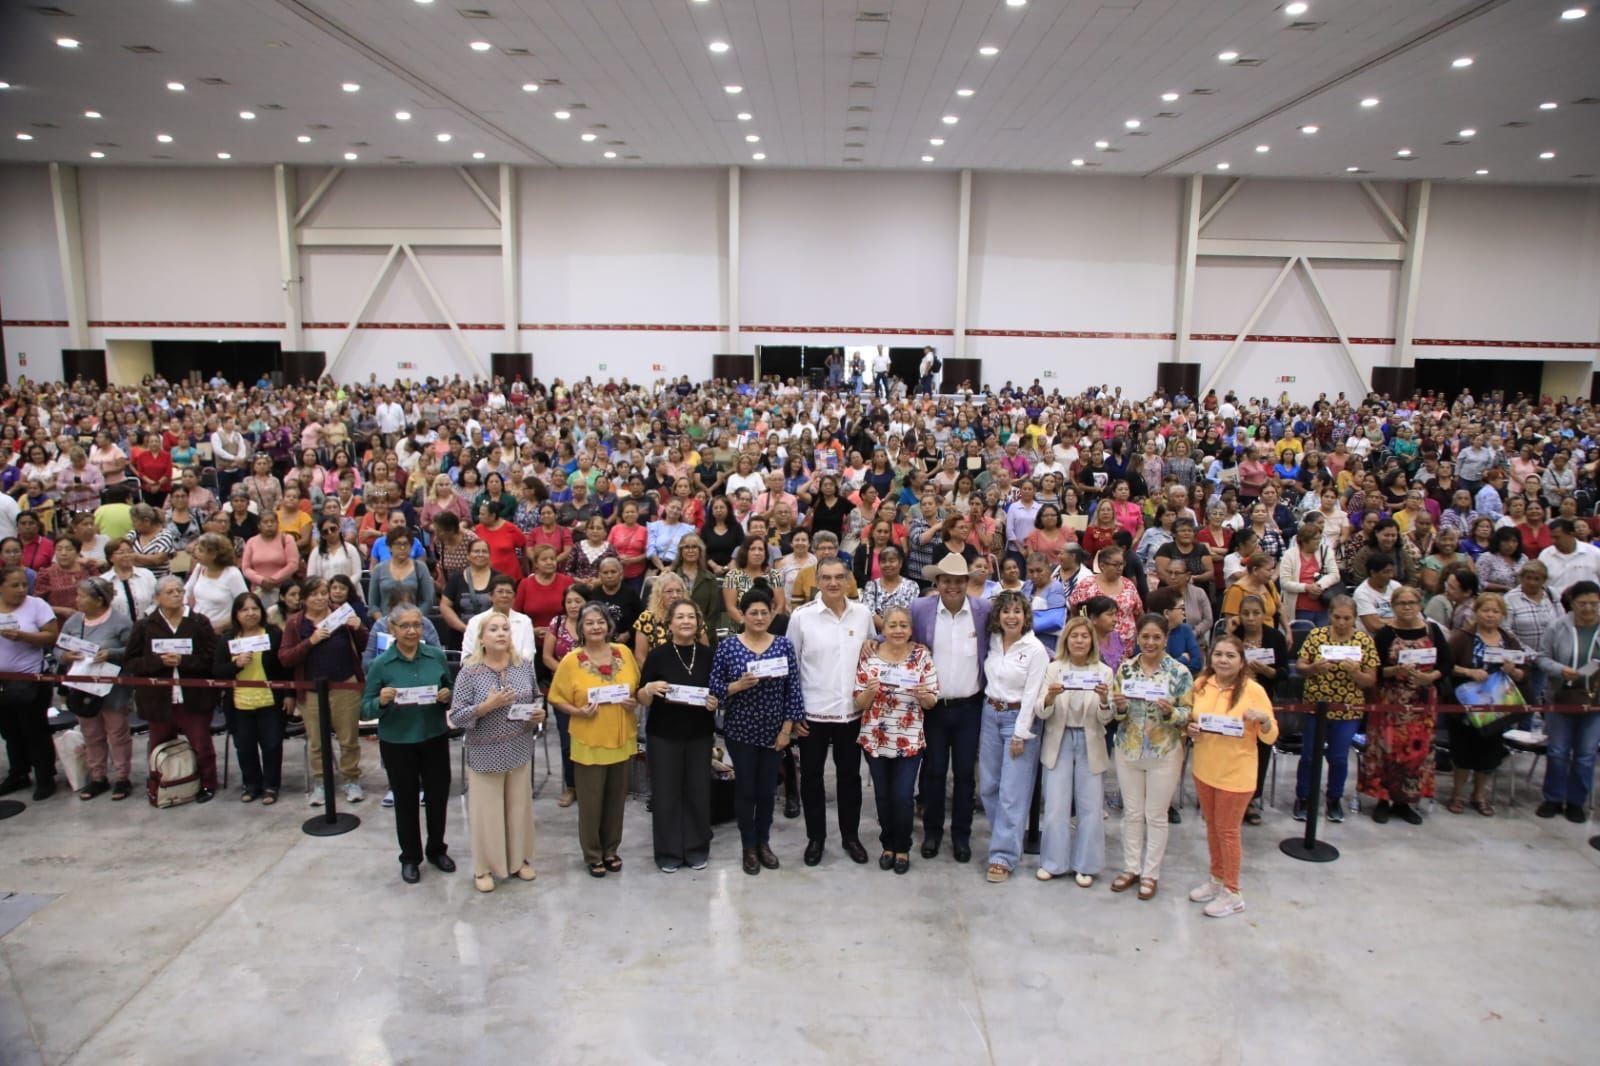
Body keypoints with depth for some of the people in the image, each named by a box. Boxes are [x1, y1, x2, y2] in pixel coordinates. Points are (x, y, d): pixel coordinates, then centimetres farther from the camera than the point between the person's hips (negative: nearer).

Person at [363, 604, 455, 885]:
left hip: (434, 738, 2)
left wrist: (447, 697, -15)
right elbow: (365, 708, -7)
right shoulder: (381, 664, -10)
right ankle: (410, 857, 30)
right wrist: (381, 701, -27)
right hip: (397, 742, -2)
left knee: (438, 795, 12)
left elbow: (452, 694, 7)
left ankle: (437, 849, 35)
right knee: (405, 799, 12)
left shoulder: (437, 656, -3)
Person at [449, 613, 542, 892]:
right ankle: (484, 868, 24)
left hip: (520, 750, 4)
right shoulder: (469, 672, -12)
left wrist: (540, 714, -7)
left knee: (520, 807, 15)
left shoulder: (525, 666, -1)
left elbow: (536, 699, 14)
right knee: (486, 811, 6)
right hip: (485, 754, -3)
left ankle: (519, 860, 33)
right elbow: (456, 716, -13)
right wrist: (487, 706, -25)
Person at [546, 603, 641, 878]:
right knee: (591, 801, 6)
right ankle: (593, 855, 24)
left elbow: (638, 687, 12)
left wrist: (633, 702, -8)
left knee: (616, 799, 15)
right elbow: (557, 699, -4)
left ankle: (611, 850, 32)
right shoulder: (571, 660, -9)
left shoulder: (624, 652, 0)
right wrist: (579, 711, -20)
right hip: (589, 742, -3)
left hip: (622, 739, 3)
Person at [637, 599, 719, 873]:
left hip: (699, 734, 2)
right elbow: (642, 700, -3)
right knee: (665, 792, 3)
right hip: (663, 735, -2)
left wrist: (716, 702, -11)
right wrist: (649, 689, -24)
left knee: (698, 791, 7)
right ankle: (668, 851, 19)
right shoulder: (658, 654, -6)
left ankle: (697, 849, 24)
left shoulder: (707, 655, 0)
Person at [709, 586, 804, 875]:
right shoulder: (727, 647, -6)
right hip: (741, 731, -1)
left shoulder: (784, 645, -2)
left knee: (767, 789, 12)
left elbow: (793, 690, -1)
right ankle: (748, 847, 22)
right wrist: (738, 685, -23)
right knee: (745, 789, 7)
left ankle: (764, 842, 29)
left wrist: (787, 729, -4)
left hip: (774, 731, 2)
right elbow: (714, 689, -5)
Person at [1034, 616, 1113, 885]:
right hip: (1059, 742, 0)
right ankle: (1053, 862, 18)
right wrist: (1050, 696, -28)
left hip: (1090, 744, 0)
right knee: (1056, 807, 4)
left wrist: (1104, 700, -25)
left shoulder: (1104, 672, -2)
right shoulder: (1053, 669, -3)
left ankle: (1085, 865, 20)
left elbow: (1105, 719, -4)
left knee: (1090, 807, 6)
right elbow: (1041, 713, -7)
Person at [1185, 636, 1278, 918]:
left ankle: (1232, 893, 20)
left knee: (1227, 831, 6)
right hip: (1204, 770, 5)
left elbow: (1270, 737, -11)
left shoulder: (1254, 690, -14)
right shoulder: (1201, 685, -1)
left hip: (1236, 774, -5)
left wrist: (1264, 718, -31)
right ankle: (1217, 879, 35)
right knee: (1212, 827, 18)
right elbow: (1191, 719, 14)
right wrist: (1191, 728, -8)